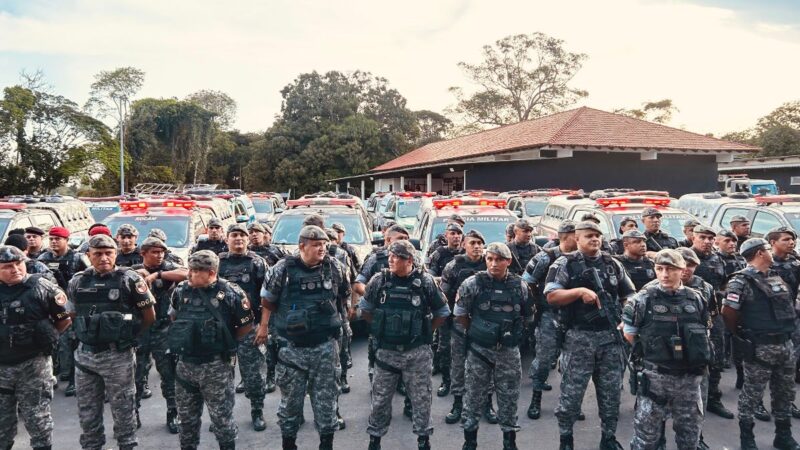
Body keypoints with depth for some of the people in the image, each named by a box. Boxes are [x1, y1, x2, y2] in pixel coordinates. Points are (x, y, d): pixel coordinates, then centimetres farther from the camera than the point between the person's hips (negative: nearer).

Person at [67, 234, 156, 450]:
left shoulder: (130, 279, -8)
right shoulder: (77, 281, 4)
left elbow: (149, 317, -2)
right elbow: (72, 315, 18)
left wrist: (127, 334, 5)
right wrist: (88, 334, 11)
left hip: (118, 355, -4)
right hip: (85, 354, 4)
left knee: (122, 408, 8)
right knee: (87, 410, 16)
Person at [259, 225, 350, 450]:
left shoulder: (335, 267, -1)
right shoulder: (283, 269, -7)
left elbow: (344, 295, 15)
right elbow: (268, 298, 6)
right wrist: (264, 325, 7)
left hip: (325, 346, 2)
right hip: (292, 346, -1)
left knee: (326, 398, 8)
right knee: (290, 398, 10)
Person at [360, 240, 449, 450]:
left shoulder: (425, 281, -8)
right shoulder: (379, 280, -4)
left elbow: (442, 311, 5)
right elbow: (364, 308, 12)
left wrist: (426, 331, 6)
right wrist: (378, 328, 10)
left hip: (417, 352, -1)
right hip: (386, 351, 1)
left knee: (421, 398, 11)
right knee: (380, 398, 12)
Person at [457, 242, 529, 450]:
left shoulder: (520, 285, -3)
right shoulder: (472, 283, -10)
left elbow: (525, 314, 12)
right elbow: (460, 314, -1)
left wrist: (511, 331, 10)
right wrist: (476, 332, 6)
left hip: (509, 351, 2)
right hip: (479, 350, -2)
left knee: (509, 398, 11)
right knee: (475, 396, 9)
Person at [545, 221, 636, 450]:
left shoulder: (613, 264, 10)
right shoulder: (565, 263, -3)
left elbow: (629, 296, 18)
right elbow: (551, 296, -11)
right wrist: (580, 291, -22)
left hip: (610, 336, 4)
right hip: (579, 337, -4)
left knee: (611, 390, 11)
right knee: (572, 391, 2)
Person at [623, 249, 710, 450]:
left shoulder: (696, 299, 3)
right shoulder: (644, 299, -9)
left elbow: (704, 333, 17)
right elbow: (629, 332, 1)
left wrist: (699, 356, 12)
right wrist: (648, 351, 4)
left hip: (689, 377, 4)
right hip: (655, 376, -4)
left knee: (690, 433, 17)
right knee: (646, 434, 4)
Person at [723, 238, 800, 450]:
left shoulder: (776, 277, 11)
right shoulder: (742, 280, -14)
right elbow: (728, 312, -17)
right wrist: (742, 335, -4)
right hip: (760, 347, -7)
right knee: (752, 392, 4)